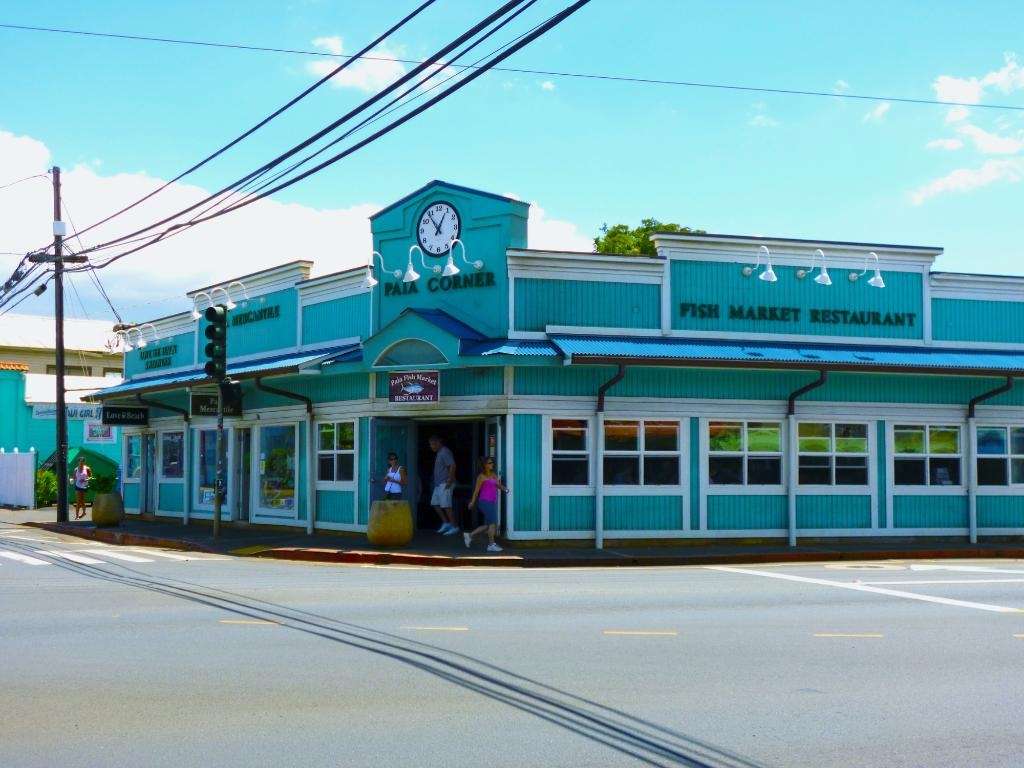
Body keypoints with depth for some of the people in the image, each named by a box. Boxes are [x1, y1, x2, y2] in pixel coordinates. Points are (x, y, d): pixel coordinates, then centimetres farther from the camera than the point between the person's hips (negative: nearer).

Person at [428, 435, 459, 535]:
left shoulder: (445, 452, -14)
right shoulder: (439, 453, 17)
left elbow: (452, 465, -23)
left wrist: (450, 480, -24)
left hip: (445, 484, -10)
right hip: (438, 484, 10)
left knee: (446, 506, -9)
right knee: (435, 504, 10)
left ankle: (454, 527, -3)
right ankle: (446, 523, 15)